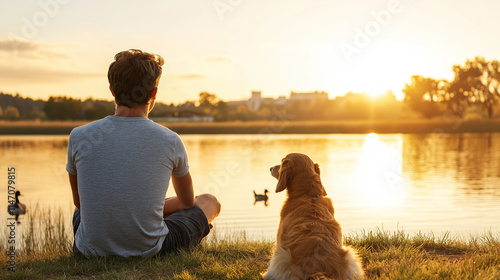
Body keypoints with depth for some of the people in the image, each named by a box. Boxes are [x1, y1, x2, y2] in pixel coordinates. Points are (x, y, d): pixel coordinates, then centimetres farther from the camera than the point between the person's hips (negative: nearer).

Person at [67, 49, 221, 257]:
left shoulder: (79, 137, -10)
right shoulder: (170, 141, -12)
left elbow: (79, 201, 9)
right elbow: (187, 201, 7)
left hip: (91, 250, 3)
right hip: (149, 251, -2)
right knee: (209, 202, 25)